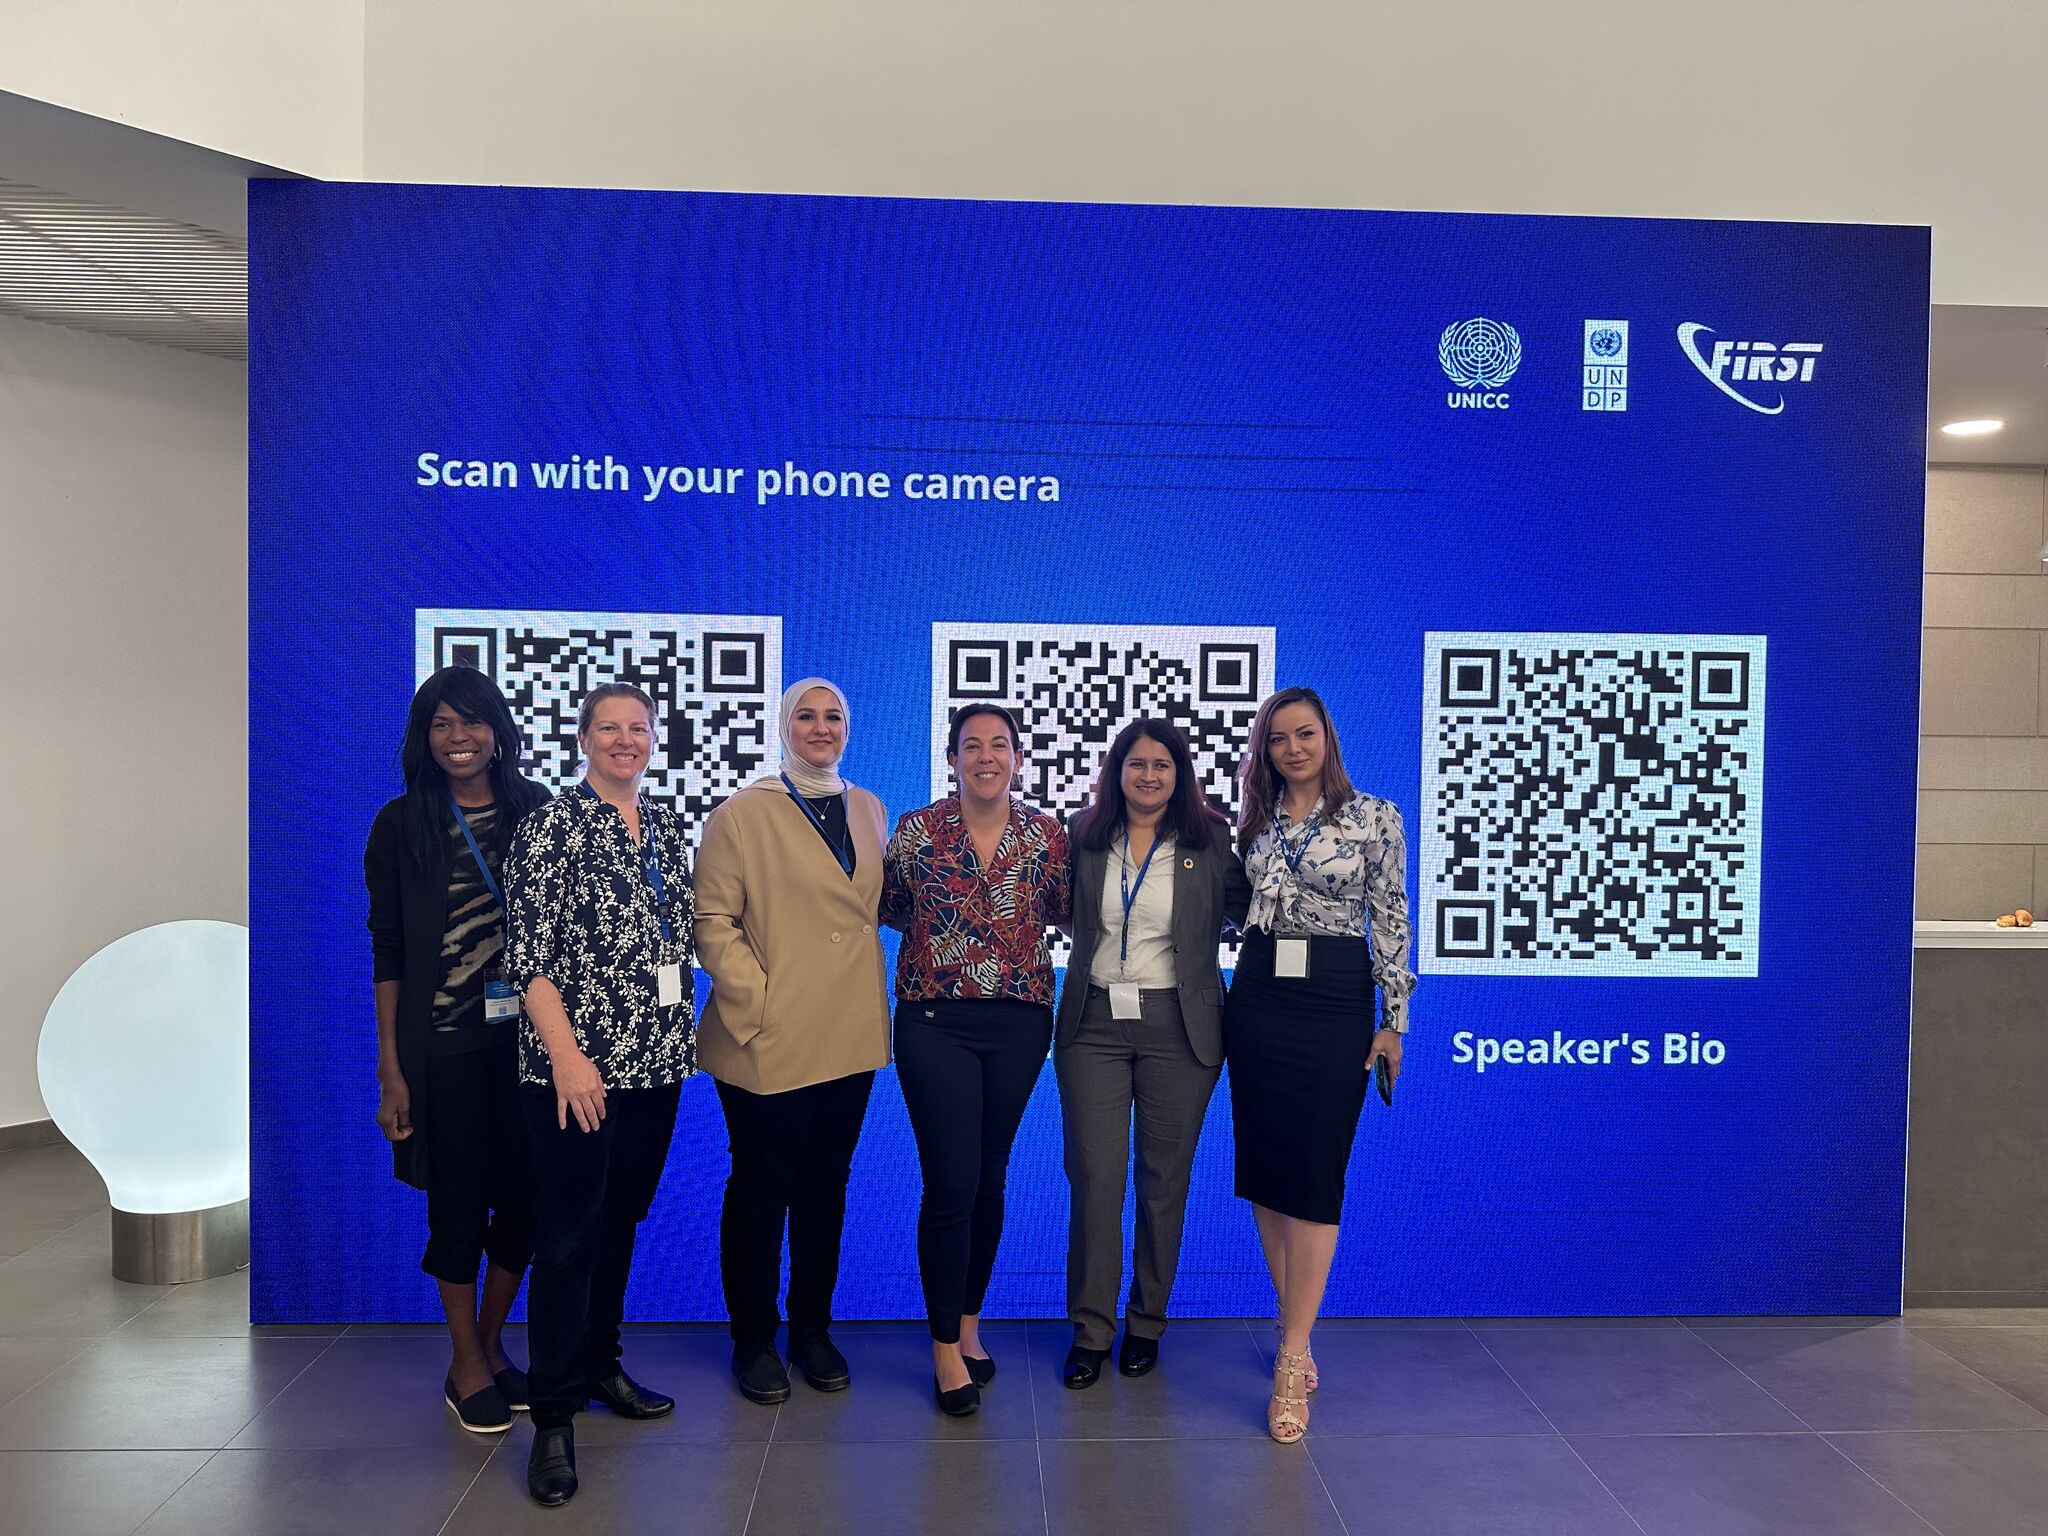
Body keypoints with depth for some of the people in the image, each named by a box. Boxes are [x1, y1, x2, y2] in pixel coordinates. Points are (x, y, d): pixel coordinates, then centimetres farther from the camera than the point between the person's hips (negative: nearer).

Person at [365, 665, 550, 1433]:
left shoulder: (537, 810, 4)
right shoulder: (402, 824, -1)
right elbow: (388, 952, -1)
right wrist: (390, 1070, -4)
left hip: (530, 1037, 2)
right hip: (445, 1045, -2)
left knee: (525, 1196, 8)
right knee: (459, 1201, 8)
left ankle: (492, 1346, 31)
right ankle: (466, 1366, 28)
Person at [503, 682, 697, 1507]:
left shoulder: (666, 825, 10)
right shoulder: (551, 825, -7)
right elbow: (527, 953, -11)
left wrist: (681, 1035, 11)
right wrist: (566, 1054, -17)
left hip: (656, 1058, 6)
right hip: (577, 1063, -6)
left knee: (620, 1219, 17)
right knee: (568, 1232, 1)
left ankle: (599, 1364, 34)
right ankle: (553, 1414, 13)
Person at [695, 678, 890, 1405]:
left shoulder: (868, 810, 11)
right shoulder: (742, 815, -4)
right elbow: (713, 920, -9)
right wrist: (756, 1002, -15)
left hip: (850, 1033, 5)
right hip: (770, 1038, -5)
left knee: (826, 1182, 15)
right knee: (762, 1185, 8)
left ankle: (813, 1328, 30)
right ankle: (754, 1339, 24)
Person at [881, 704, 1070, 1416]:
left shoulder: (1048, 836, 0)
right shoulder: (916, 831, -4)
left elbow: (1064, 911, 14)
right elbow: (886, 907, 8)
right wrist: (936, 931, -1)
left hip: (1020, 1023, 3)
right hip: (935, 1022, -2)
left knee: (990, 1178, 13)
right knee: (950, 1182, -4)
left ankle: (969, 1323, 31)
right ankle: (946, 1349, 12)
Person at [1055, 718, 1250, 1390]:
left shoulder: (1210, 842, 1)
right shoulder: (1084, 838, 5)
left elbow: (1248, 908, 3)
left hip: (1179, 1026, -1)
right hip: (1095, 1022, 1)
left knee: (1164, 1179, 9)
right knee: (1094, 1177, 1)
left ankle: (1147, 1323, 26)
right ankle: (1091, 1330, 15)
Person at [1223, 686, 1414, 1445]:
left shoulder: (1374, 818, -3)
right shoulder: (1253, 822, 8)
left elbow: (1391, 921, -4)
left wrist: (1394, 1020, -6)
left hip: (1335, 1004, -4)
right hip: (1256, 1001, 4)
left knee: (1315, 1178, -3)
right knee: (1264, 1170, 8)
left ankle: (1293, 1356, 1)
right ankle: (1293, 1326, 24)